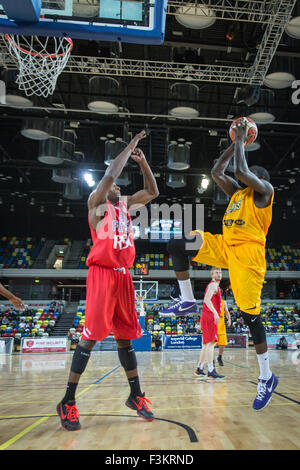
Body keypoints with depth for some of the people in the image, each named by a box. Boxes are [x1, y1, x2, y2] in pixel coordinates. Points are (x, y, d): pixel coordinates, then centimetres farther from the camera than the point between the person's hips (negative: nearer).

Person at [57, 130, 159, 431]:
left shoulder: (125, 204, 21)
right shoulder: (96, 201, 3)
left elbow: (152, 192, 23)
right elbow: (110, 173, -10)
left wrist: (142, 162, 14)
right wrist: (132, 144, 1)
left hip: (123, 275, 6)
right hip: (102, 272, -6)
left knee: (125, 336, 10)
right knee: (90, 335, -8)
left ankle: (136, 396, 18)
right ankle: (68, 402, 3)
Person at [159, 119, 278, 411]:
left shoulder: (265, 190, 1)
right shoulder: (237, 191, 23)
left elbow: (240, 171, -15)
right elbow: (216, 172, 22)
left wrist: (240, 141, 0)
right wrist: (235, 143, 21)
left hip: (247, 252, -7)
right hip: (224, 246, 7)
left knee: (250, 314, -6)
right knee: (177, 245, -7)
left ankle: (267, 377, 12)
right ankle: (187, 301, 3)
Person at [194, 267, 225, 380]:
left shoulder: (214, 286, 23)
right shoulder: (213, 285, -8)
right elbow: (207, 299, -23)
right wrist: (215, 312, -33)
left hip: (208, 317, 10)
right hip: (209, 317, -10)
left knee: (206, 344, 13)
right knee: (210, 343, -12)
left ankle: (199, 369, 20)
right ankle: (211, 371, -13)